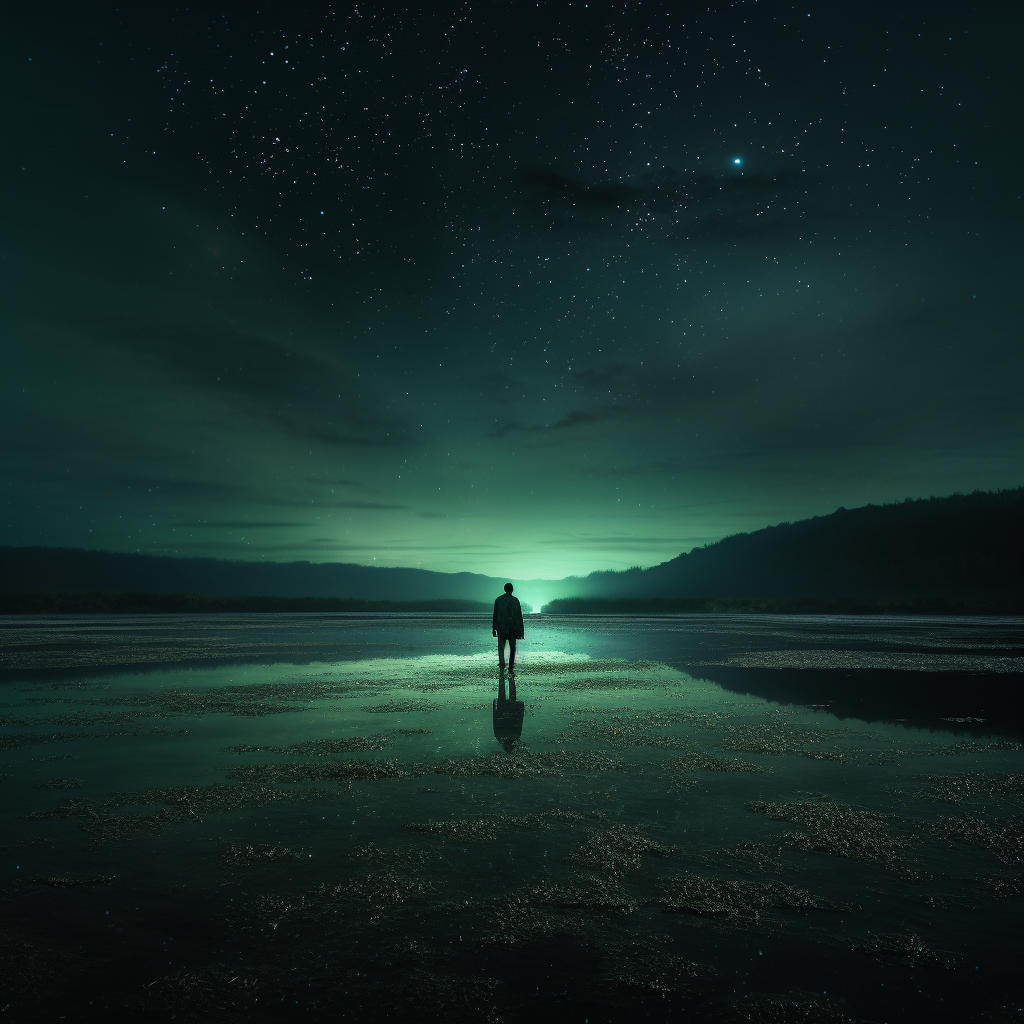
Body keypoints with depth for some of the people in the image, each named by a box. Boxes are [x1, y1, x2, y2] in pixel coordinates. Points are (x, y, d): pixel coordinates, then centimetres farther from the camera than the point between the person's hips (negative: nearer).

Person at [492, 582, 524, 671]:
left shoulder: (498, 600, 0)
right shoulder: (515, 600, -1)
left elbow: (495, 616, 0)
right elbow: (519, 617, 0)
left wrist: (494, 629, 5)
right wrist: (520, 631, 5)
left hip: (501, 628, 0)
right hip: (513, 628, 0)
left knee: (501, 647, 4)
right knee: (512, 648, 11)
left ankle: (502, 662, -22)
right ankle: (511, 667, 9)